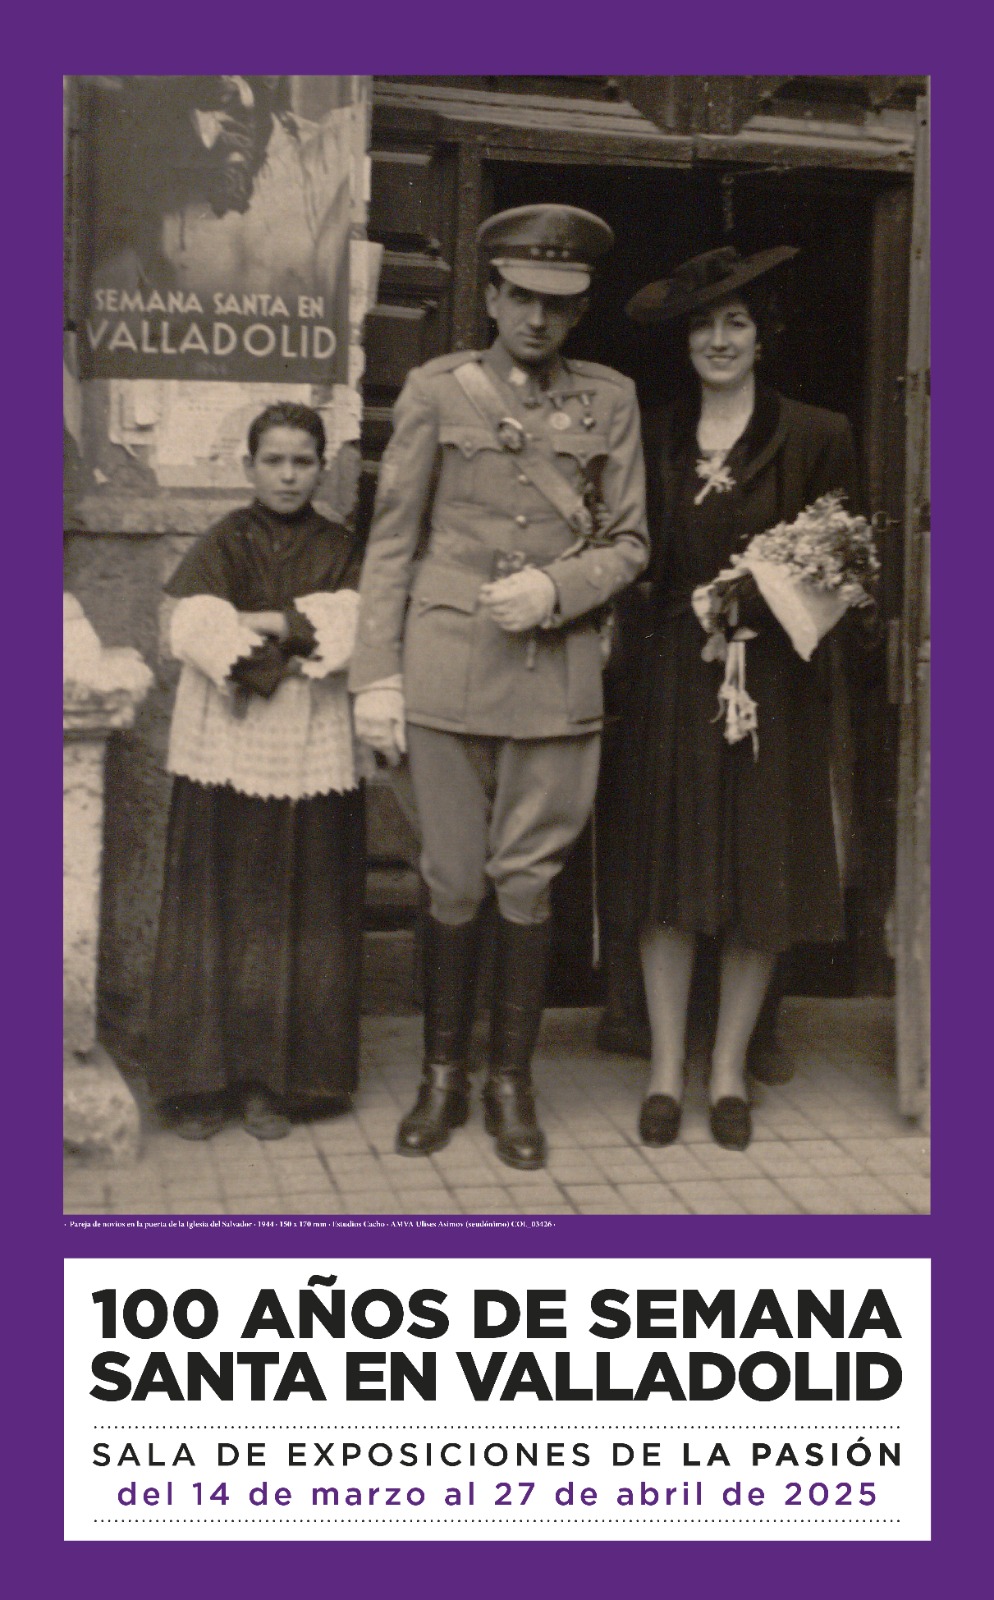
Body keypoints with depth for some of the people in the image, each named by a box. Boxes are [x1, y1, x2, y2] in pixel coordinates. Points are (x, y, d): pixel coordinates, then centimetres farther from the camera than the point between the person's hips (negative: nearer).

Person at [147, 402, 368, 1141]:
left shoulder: (342, 551, 11)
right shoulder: (224, 544, 7)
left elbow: (353, 630, -5)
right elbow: (194, 629, -8)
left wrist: (259, 623, -11)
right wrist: (296, 646, -14)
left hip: (314, 755, 1)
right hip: (226, 751, -1)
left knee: (299, 913, 1)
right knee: (218, 911, -2)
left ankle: (275, 1080, 8)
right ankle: (203, 1078, 5)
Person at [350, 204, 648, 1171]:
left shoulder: (610, 401, 9)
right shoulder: (436, 390, 6)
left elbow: (628, 543, 10)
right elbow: (392, 539, 4)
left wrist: (554, 589, -10)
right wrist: (376, 674, -2)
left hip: (557, 674, 1)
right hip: (447, 671, -1)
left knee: (528, 881, 5)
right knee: (454, 881, 4)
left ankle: (511, 1083, 18)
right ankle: (441, 1078, 20)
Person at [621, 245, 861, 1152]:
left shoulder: (816, 438, 1)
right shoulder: (654, 438, 8)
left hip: (775, 678, -1)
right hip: (675, 676, 2)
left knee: (763, 877, 4)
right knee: (669, 874, 3)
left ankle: (730, 1070, 17)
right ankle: (667, 1069, 15)